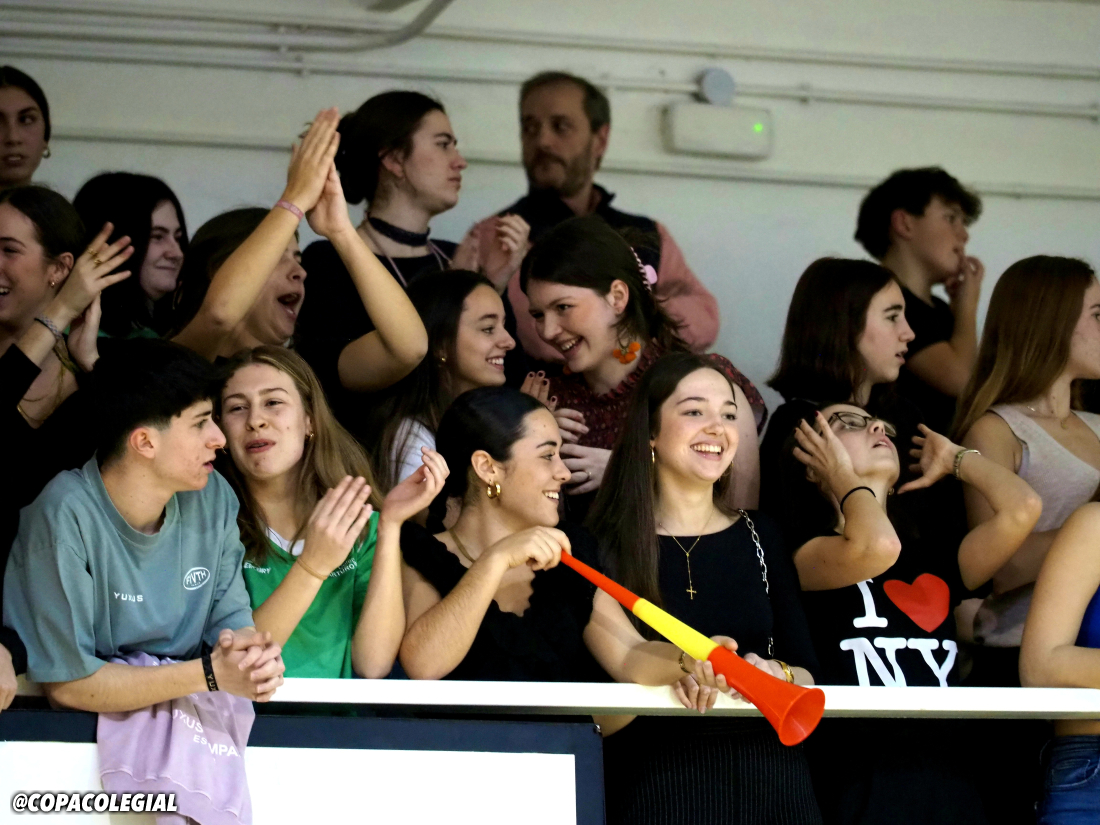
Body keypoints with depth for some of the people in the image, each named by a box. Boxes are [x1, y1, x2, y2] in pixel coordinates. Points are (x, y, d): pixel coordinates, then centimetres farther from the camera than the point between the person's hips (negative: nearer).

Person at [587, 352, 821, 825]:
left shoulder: (760, 536, 10)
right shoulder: (605, 546, -2)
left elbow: (806, 674, 7)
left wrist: (777, 677, -13)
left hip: (770, 779, 3)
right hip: (656, 782, -3)